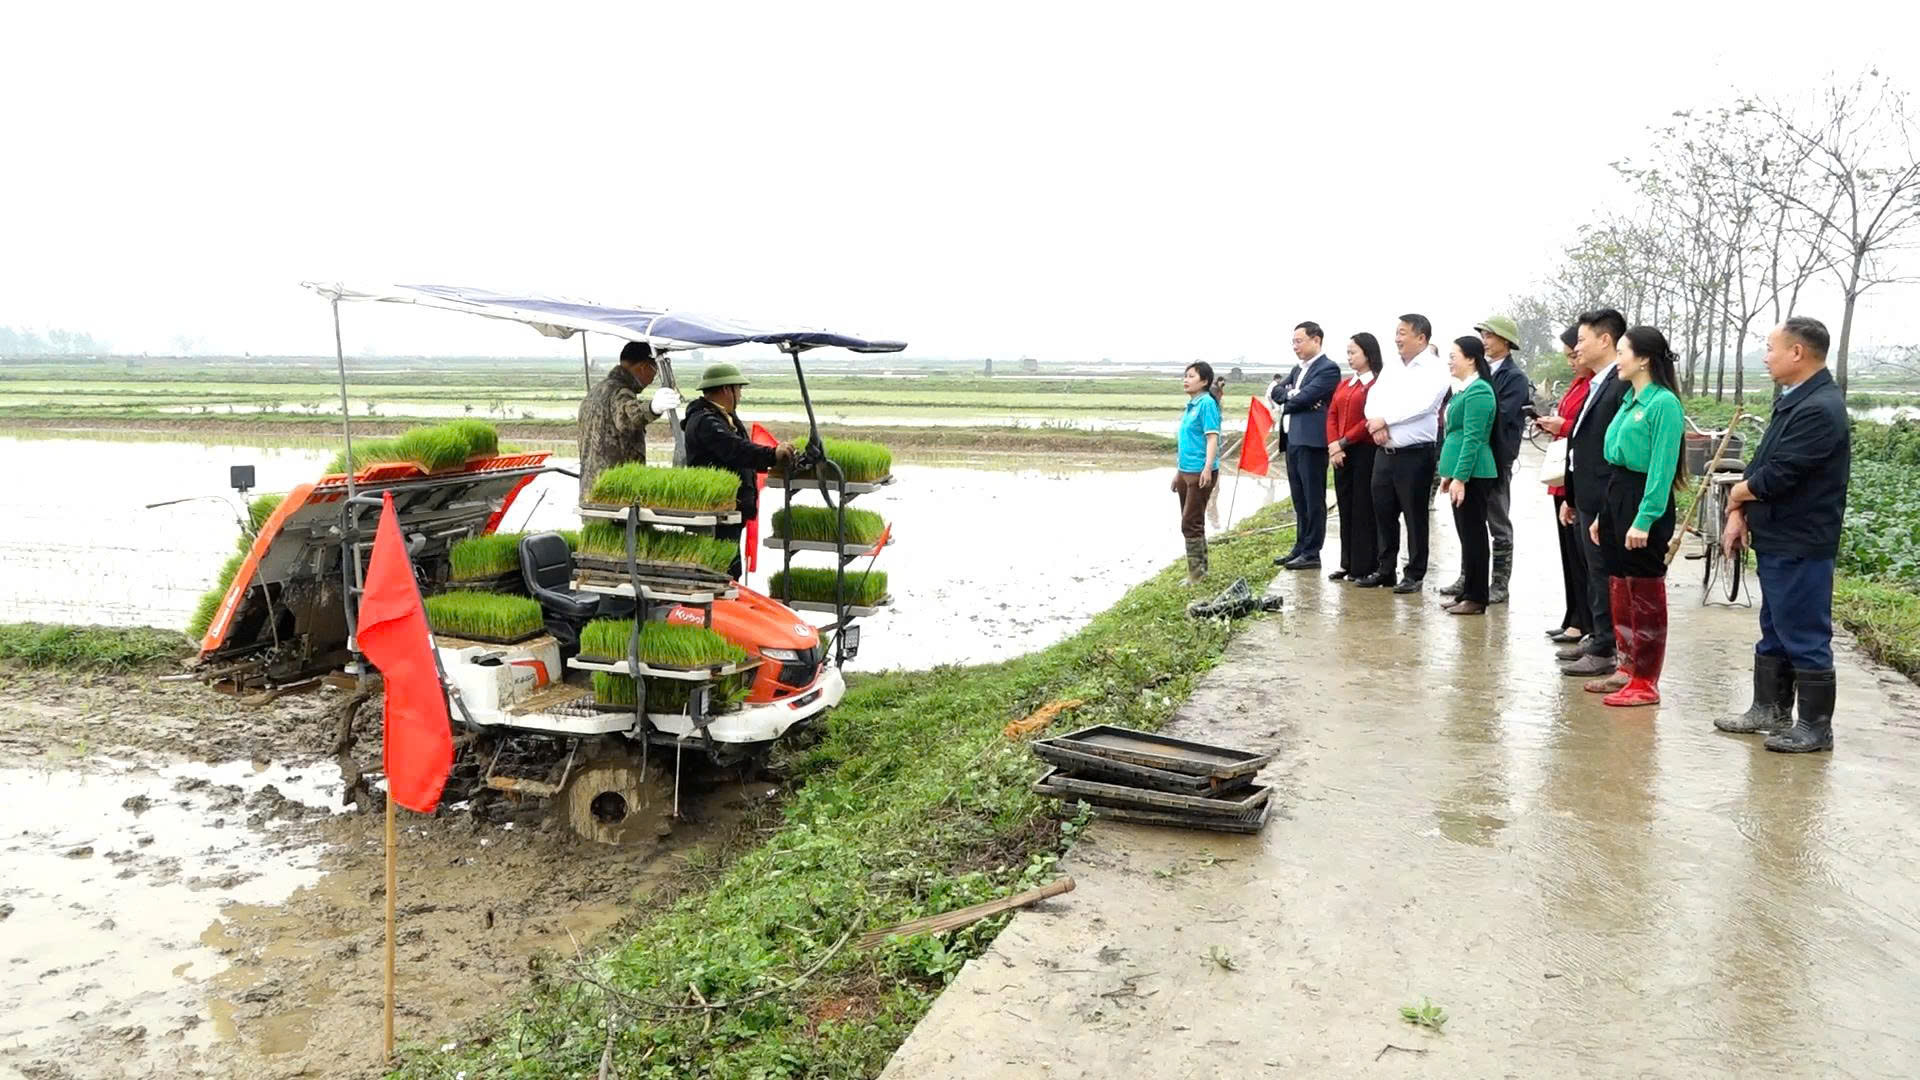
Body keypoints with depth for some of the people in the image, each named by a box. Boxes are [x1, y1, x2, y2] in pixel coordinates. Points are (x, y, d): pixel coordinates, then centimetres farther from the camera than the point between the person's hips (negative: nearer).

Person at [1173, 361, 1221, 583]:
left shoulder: (1207, 403, -11)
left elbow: (1212, 438, -18)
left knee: (1191, 524, -6)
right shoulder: (1190, 405, 14)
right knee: (1193, 523, 13)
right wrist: (1178, 471, 23)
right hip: (1185, 471, 9)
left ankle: (1196, 573, 1)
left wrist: (1207, 468, -27)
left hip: (1199, 473, -9)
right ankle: (1200, 570, 22)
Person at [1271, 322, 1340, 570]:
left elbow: (1305, 396, -18)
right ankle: (1301, 548, 21)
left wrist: (1287, 403, 0)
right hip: (1293, 440, 9)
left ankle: (1312, 553, 2)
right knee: (1299, 499, 14)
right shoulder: (1297, 369, 19)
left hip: (1311, 441, -9)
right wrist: (1292, 395, -8)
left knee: (1313, 499, -2)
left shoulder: (1328, 369, -8)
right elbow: (1277, 392, 11)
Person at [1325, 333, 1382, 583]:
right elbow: (1332, 415, 11)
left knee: (1364, 509, -2)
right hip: (1342, 453, 7)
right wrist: (1333, 445, -3)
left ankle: (1365, 567, 5)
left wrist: (1343, 442, -13)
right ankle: (1348, 564, 17)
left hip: (1366, 451, -7)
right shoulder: (1344, 384, 16)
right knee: (1345, 508, 10)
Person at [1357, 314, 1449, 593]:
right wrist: (1377, 426, -12)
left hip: (1415, 454, -6)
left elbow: (1421, 404, -19)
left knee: (1415, 516, 1)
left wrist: (1384, 419, -13)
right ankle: (1385, 570, 21)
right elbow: (1372, 401, 7)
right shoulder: (1390, 369, 15)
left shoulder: (1434, 369, -6)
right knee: (1383, 513, 11)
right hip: (1385, 452, 7)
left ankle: (1415, 575, 9)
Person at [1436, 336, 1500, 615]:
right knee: (1467, 534, 13)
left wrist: (1460, 477, -22)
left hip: (1472, 474, -10)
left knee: (1473, 534, -4)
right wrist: (1448, 472, 19)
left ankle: (1476, 599, 1)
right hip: (1461, 472, 10)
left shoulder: (1478, 392, -14)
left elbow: (1472, 438, -19)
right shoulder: (1465, 390, 16)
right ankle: (1468, 592, 19)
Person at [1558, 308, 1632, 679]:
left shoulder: (1623, 385, -16)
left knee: (1604, 575, -1)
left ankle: (1605, 652, 7)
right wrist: (1572, 497, 18)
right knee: (1594, 572, 17)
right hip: (1586, 498, 9)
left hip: (1604, 502, -9)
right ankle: (1595, 636, 28)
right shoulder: (1597, 384, 13)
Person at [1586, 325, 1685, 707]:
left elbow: (1662, 467, -18)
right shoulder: (1630, 401, 12)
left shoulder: (1664, 403, -14)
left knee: (1645, 593, 0)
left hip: (1644, 501, -9)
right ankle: (1627, 668, 26)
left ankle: (1646, 682, 10)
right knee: (1619, 589, 14)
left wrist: (1644, 520, -22)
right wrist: (1604, 513, 15)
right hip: (1616, 494, 9)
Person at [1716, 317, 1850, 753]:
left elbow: (1775, 476, -24)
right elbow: (1761, 463, 13)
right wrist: (1740, 515, 2)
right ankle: (1770, 709, 30)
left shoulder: (1819, 410, -21)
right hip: (1777, 540, 10)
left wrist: (1737, 496, -5)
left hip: (1801, 546, -10)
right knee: (1774, 633, 19)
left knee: (1806, 637, 1)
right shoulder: (1792, 400, 11)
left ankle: (1815, 726, 11)